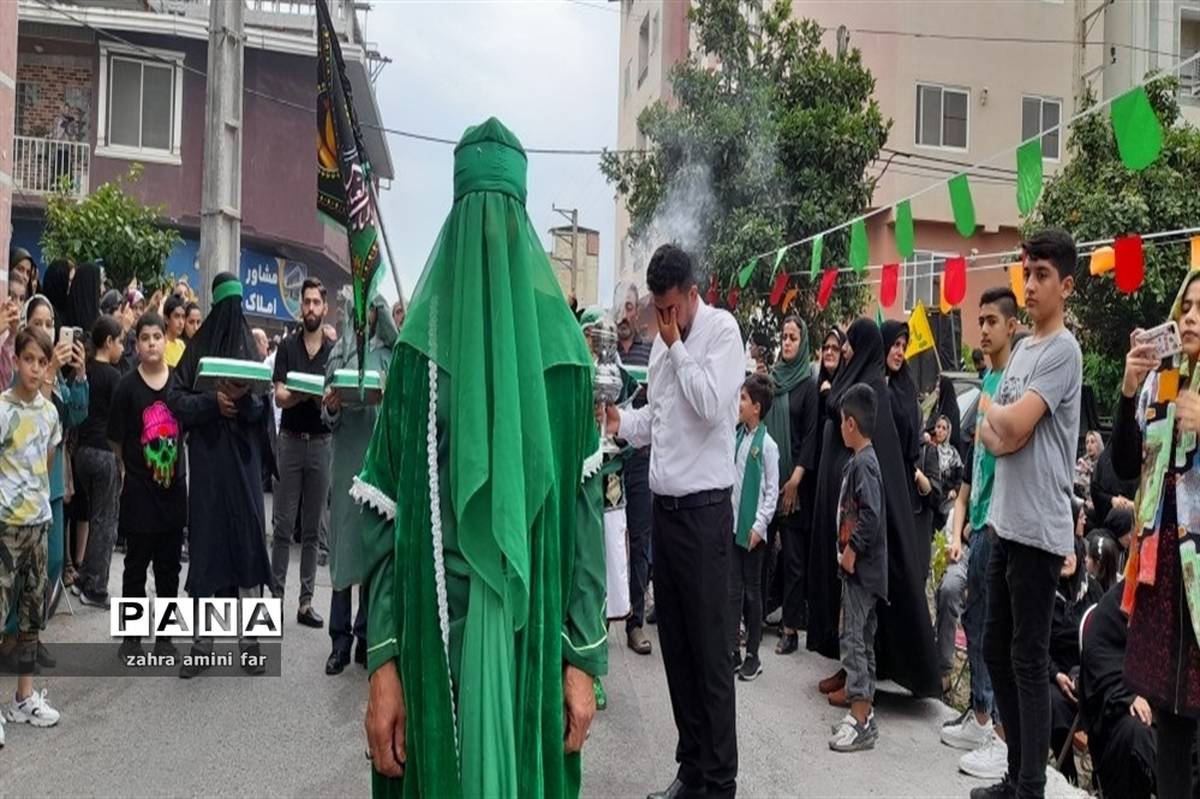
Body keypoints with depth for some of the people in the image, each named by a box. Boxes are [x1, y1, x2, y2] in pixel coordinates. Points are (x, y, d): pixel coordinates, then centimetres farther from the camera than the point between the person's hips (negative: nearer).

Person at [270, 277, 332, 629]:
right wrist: (303, 393, -22)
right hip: (291, 439, -1)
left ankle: (306, 602, 12)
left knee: (313, 528, 6)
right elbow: (279, 396, -4)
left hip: (321, 442, 1)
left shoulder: (334, 350, 6)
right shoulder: (288, 346, 4)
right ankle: (276, 595, 7)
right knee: (283, 526, 0)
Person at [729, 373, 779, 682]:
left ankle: (753, 655, 17)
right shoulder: (737, 438, 6)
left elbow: (772, 490, -9)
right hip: (732, 524, 5)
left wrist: (760, 526, -13)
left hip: (752, 529, -5)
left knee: (752, 591, 6)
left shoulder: (767, 445, -10)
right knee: (732, 589, 8)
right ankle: (733, 651, 16)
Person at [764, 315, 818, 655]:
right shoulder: (771, 377, 11)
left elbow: (811, 434, -7)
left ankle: (791, 627, 7)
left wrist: (796, 477, -13)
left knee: (793, 555, 0)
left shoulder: (808, 384, -2)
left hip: (793, 479, -4)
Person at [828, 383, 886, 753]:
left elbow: (871, 514, -25)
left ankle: (860, 722, 0)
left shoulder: (863, 464, -16)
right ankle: (864, 713, 24)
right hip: (860, 569, 10)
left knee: (854, 639, -6)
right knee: (862, 640, 15)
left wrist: (852, 549, -17)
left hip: (862, 569, -10)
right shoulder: (859, 461, 12)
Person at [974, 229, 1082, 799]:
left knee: (1029, 661, -1)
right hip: (1006, 523, 9)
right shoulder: (1021, 349, 15)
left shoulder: (1063, 351, -11)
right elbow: (990, 435, 13)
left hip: (1039, 530, -9)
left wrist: (992, 411, 1)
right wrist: (997, 428, -9)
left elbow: (1011, 426, -20)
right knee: (996, 650, 15)